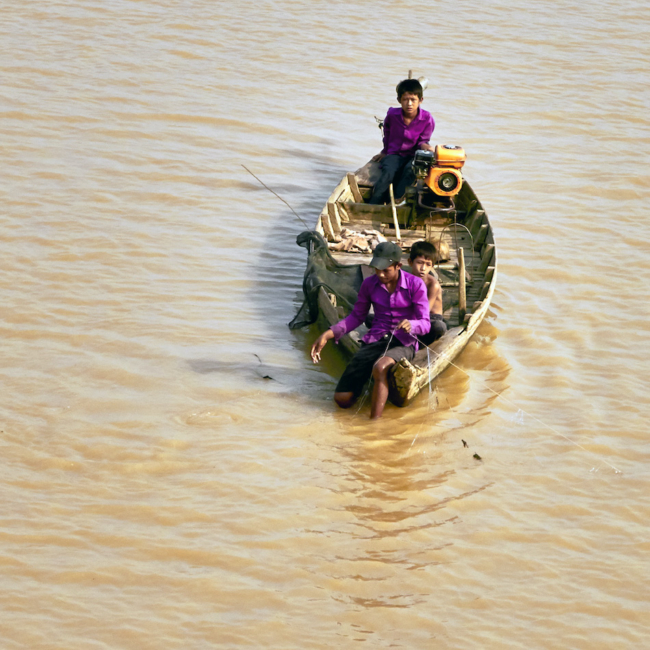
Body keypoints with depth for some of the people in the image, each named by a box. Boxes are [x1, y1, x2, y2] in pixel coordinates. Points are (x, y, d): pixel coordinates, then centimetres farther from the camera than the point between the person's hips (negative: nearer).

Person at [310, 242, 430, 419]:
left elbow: (425, 324, -9)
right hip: (375, 342, 4)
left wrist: (410, 325, -34)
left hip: (403, 344, -4)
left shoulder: (415, 285, -8)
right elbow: (356, 316, 13)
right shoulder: (369, 284, 1)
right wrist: (328, 334, -1)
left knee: (379, 368, -42)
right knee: (342, 399, -12)